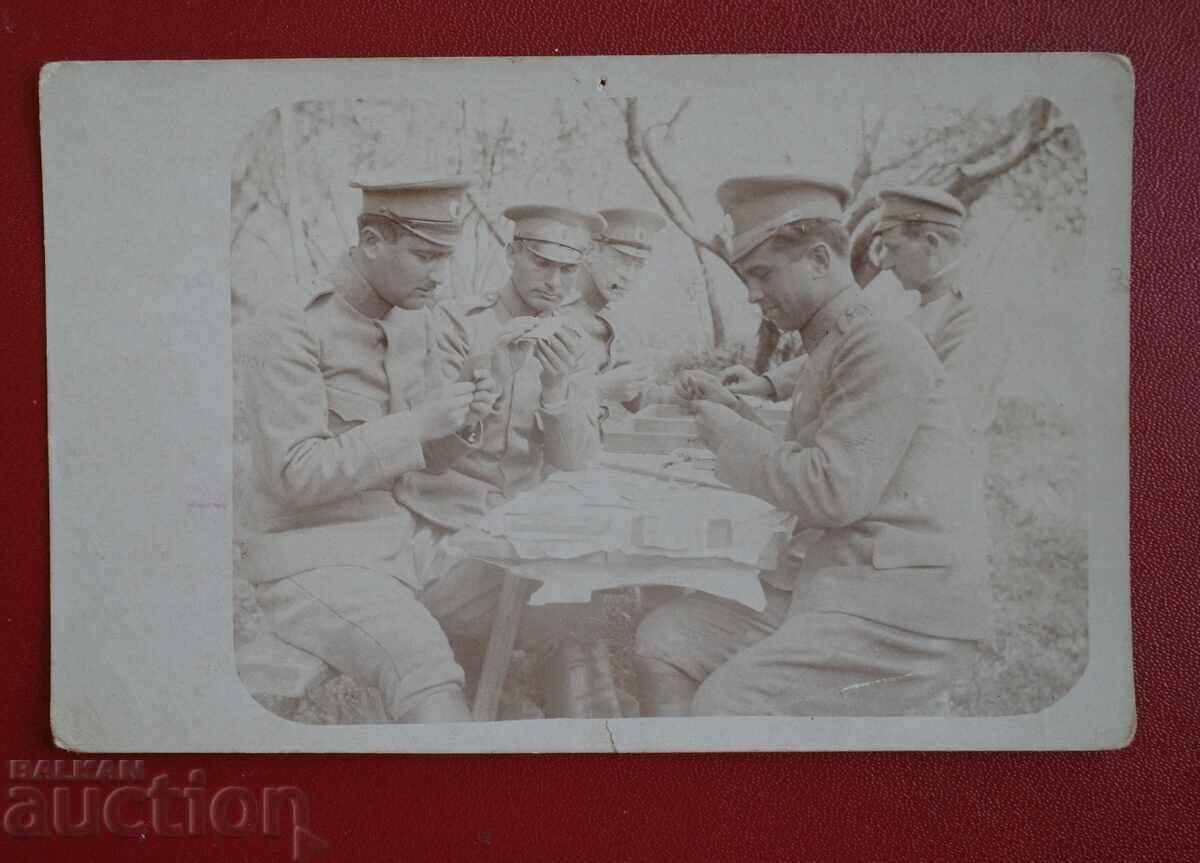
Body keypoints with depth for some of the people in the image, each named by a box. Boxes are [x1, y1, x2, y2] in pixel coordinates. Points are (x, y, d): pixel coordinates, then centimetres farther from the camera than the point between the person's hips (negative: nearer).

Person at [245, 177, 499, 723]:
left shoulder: (399, 334, 11)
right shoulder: (287, 328, -13)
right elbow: (298, 475, -21)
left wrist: (457, 412, -3)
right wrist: (420, 423, -22)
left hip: (397, 553, 8)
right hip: (313, 568, -8)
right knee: (430, 669, -35)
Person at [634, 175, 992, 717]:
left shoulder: (885, 347, -11)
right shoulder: (829, 351, 20)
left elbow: (834, 492, -20)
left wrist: (728, 431, -8)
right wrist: (737, 419, 8)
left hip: (905, 616, -9)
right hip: (829, 588, 10)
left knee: (724, 703, -23)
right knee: (663, 640, 0)